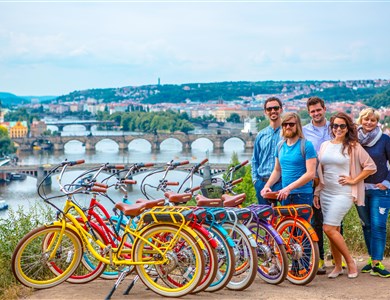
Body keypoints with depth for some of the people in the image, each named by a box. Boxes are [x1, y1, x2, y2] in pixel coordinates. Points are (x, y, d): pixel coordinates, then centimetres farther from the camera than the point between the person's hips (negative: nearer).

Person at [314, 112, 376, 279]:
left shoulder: (353, 147, -3)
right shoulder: (325, 145, 10)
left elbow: (371, 167, -3)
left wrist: (354, 180, -8)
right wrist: (317, 192, 13)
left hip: (343, 193, -5)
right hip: (326, 193, 5)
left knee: (329, 229, -13)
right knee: (334, 230, 8)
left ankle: (350, 262, 3)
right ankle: (338, 266, 19)